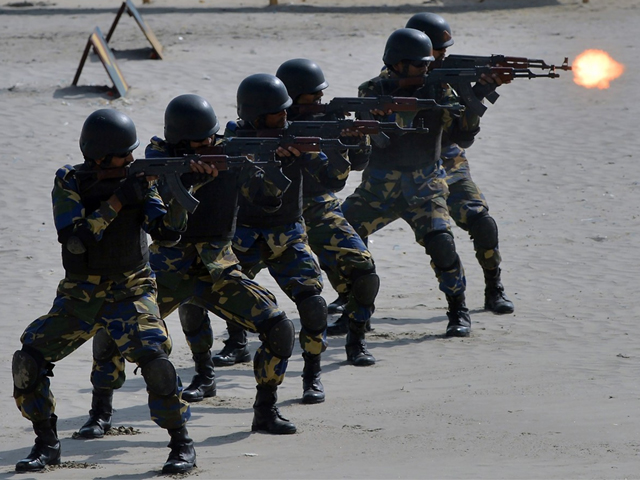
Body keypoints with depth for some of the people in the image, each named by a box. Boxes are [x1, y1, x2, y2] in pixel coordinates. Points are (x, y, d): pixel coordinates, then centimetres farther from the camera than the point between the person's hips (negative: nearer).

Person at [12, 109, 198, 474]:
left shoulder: (139, 180, -4)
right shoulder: (68, 183, -8)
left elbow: (167, 231, -13)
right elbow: (75, 240, -21)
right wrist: (117, 201, -26)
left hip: (130, 292, -1)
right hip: (79, 296, 1)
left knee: (154, 359, -26)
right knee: (28, 362, -10)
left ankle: (182, 446, -12)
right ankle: (47, 446, 8)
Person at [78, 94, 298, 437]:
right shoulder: (159, 155, -4)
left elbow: (270, 199, -4)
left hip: (217, 269, 1)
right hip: (168, 270, -1)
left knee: (280, 330, -13)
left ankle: (265, 410, 4)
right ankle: (100, 413, 2)